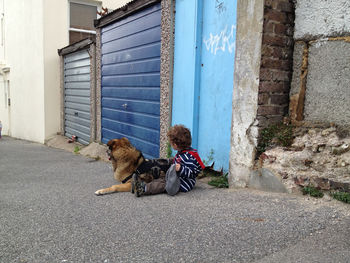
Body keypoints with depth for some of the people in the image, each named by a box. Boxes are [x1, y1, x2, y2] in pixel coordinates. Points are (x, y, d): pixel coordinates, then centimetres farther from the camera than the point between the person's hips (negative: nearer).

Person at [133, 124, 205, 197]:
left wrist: (181, 169, -41)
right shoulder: (181, 153, 7)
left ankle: (144, 189, -29)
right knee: (162, 177, 0)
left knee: (163, 184, -20)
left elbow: (191, 173, -28)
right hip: (177, 178, 10)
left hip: (184, 184, -10)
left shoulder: (188, 156, -26)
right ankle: (143, 185, -14)